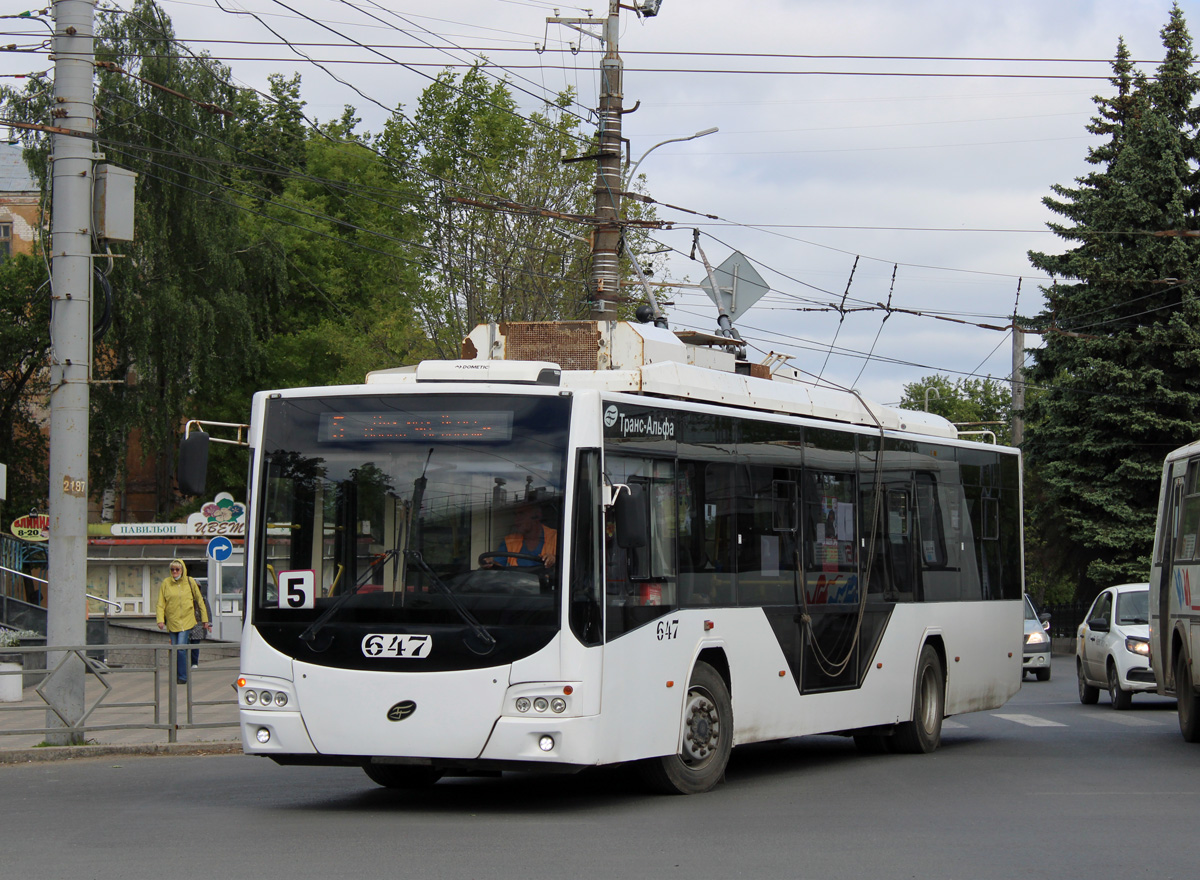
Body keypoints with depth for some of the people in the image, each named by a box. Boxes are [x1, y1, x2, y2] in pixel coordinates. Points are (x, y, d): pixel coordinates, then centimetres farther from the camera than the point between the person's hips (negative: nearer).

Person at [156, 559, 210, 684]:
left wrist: (205, 620, 11)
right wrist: (160, 619, -10)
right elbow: (161, 603, 3)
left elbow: (200, 601, 10)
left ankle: (182, 677, -6)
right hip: (172, 621, 2)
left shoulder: (190, 582, 2)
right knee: (174, 650, 5)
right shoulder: (166, 583, 3)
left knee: (181, 648, -14)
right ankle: (176, 676, 18)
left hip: (187, 621, -2)